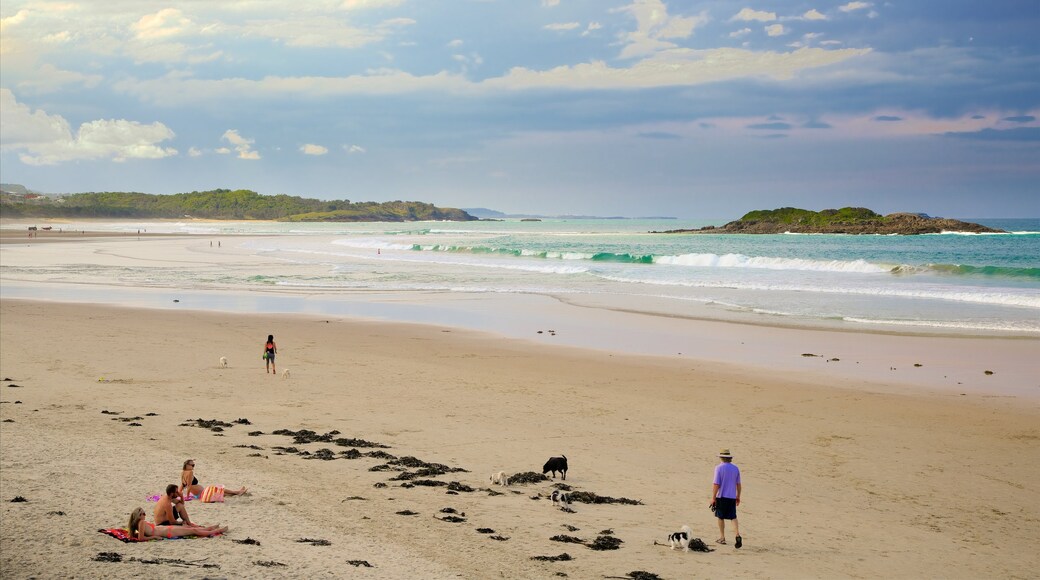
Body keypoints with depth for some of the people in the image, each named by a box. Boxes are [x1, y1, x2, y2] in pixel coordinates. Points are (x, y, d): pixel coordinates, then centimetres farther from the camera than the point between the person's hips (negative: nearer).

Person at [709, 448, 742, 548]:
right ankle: (738, 535, -14)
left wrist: (713, 498, -9)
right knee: (733, 517, 5)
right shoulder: (735, 468, 5)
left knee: (721, 517, 10)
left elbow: (716, 484, -14)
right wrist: (738, 496, 20)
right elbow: (738, 484, 10)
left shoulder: (719, 468, -11)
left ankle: (722, 538, 17)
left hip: (722, 496, -4)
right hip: (732, 497, 4)